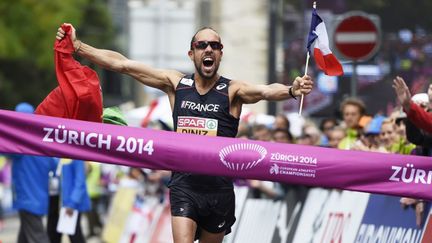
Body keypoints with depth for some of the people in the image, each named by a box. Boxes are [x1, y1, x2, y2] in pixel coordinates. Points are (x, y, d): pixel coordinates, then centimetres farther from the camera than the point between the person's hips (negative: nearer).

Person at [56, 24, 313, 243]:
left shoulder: (233, 90, -4)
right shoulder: (176, 83, 3)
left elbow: (266, 90, -24)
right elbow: (122, 64, 2)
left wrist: (291, 91, -46)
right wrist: (78, 46, -3)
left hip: (219, 189, 0)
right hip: (184, 185, 0)